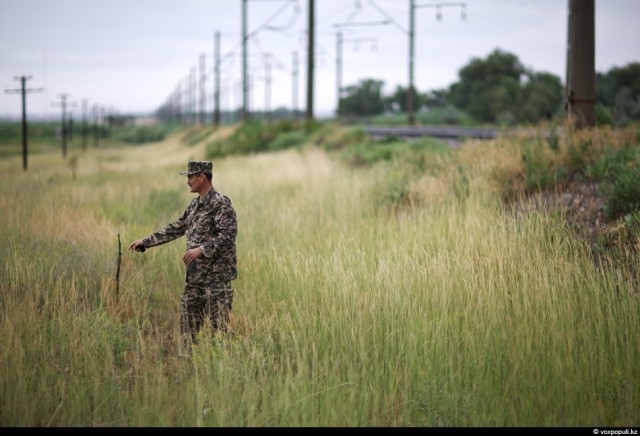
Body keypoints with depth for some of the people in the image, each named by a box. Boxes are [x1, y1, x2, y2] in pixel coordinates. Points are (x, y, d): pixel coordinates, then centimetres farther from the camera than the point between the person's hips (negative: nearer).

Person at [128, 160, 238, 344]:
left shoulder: (221, 204, -12)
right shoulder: (195, 205, 15)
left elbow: (228, 235, -20)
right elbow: (176, 229, 21)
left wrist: (202, 249, -27)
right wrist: (145, 242, 19)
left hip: (216, 276, -9)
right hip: (194, 277, 9)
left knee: (218, 329, -6)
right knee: (187, 327, 10)